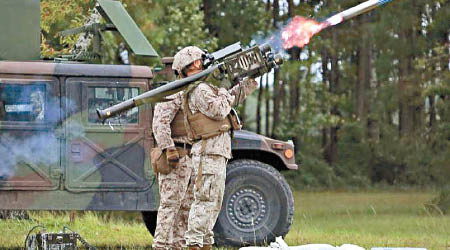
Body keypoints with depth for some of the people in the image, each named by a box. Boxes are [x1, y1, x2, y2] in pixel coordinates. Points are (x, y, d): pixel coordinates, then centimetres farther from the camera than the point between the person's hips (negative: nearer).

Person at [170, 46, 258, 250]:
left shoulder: (204, 87, 20)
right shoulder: (200, 90, -12)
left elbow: (233, 97, 28)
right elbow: (219, 110, -22)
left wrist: (252, 80, 23)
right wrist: (222, 91, -4)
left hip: (218, 154, 10)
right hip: (209, 152, -10)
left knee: (214, 202, 13)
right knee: (205, 200, -13)